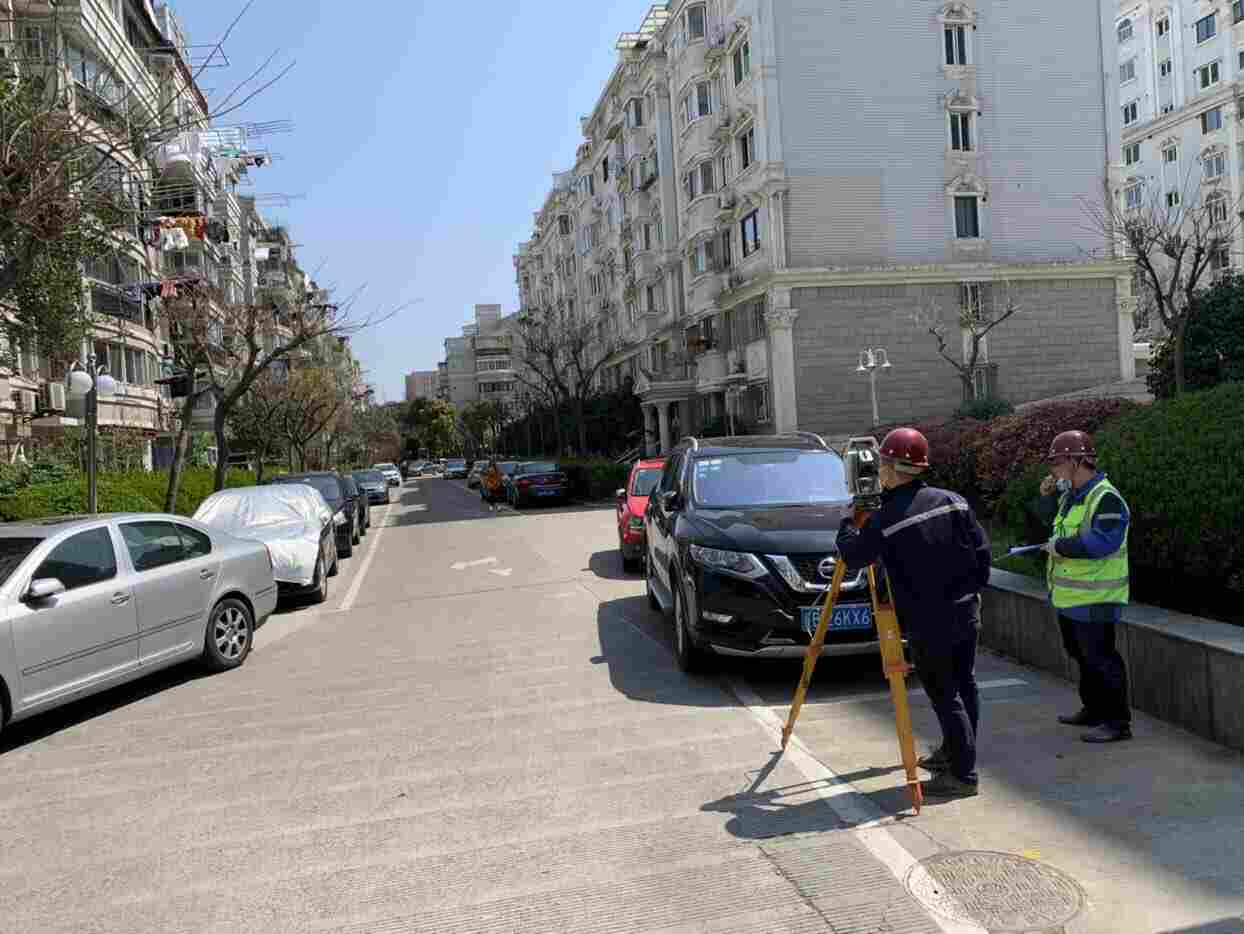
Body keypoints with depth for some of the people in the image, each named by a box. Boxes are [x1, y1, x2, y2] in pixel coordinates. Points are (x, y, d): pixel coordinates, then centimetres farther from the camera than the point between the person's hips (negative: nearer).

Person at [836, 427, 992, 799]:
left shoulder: (884, 520, -17)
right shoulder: (953, 501, 0)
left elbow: (852, 555, -4)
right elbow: (982, 550, 4)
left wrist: (847, 524, 14)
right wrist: (973, 590, 16)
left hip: (927, 625, -6)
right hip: (966, 612, 6)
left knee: (945, 697, 1)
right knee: (964, 687, 18)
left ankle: (963, 775, 5)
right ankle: (954, 752, 33)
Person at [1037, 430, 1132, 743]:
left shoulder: (1106, 498, -20)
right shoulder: (1070, 496, 10)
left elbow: (1101, 542, -30)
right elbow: (1052, 520, 27)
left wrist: (1059, 546, -22)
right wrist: (1048, 495, 9)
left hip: (1093, 599, -10)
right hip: (1069, 596, 10)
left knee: (1100, 658, -4)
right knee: (1082, 655, 20)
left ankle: (1117, 722, 6)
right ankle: (1093, 710, 35)